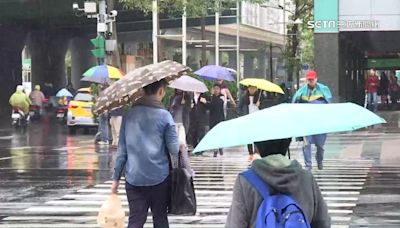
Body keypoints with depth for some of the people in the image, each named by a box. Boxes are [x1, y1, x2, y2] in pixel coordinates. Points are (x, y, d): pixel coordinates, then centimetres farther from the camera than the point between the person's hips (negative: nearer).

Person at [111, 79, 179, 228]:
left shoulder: (129, 114, 2)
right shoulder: (164, 116, -8)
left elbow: (122, 149, 3)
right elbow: (174, 149, -9)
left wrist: (116, 178, 9)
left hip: (134, 178, 2)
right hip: (159, 177, -2)